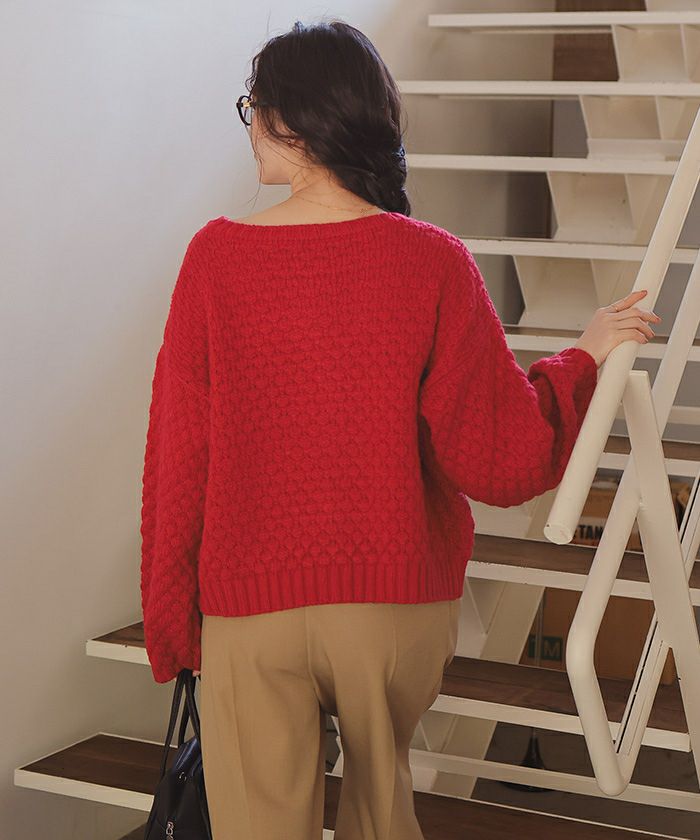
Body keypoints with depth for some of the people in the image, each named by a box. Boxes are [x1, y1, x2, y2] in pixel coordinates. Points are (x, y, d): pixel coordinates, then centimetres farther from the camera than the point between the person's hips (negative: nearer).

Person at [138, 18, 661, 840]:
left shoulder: (216, 255, -10)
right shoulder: (433, 263, -11)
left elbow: (177, 455, -6)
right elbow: (502, 461, -12)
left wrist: (171, 619, 7)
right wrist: (583, 359, 5)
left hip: (250, 612, -1)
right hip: (398, 599, 1)